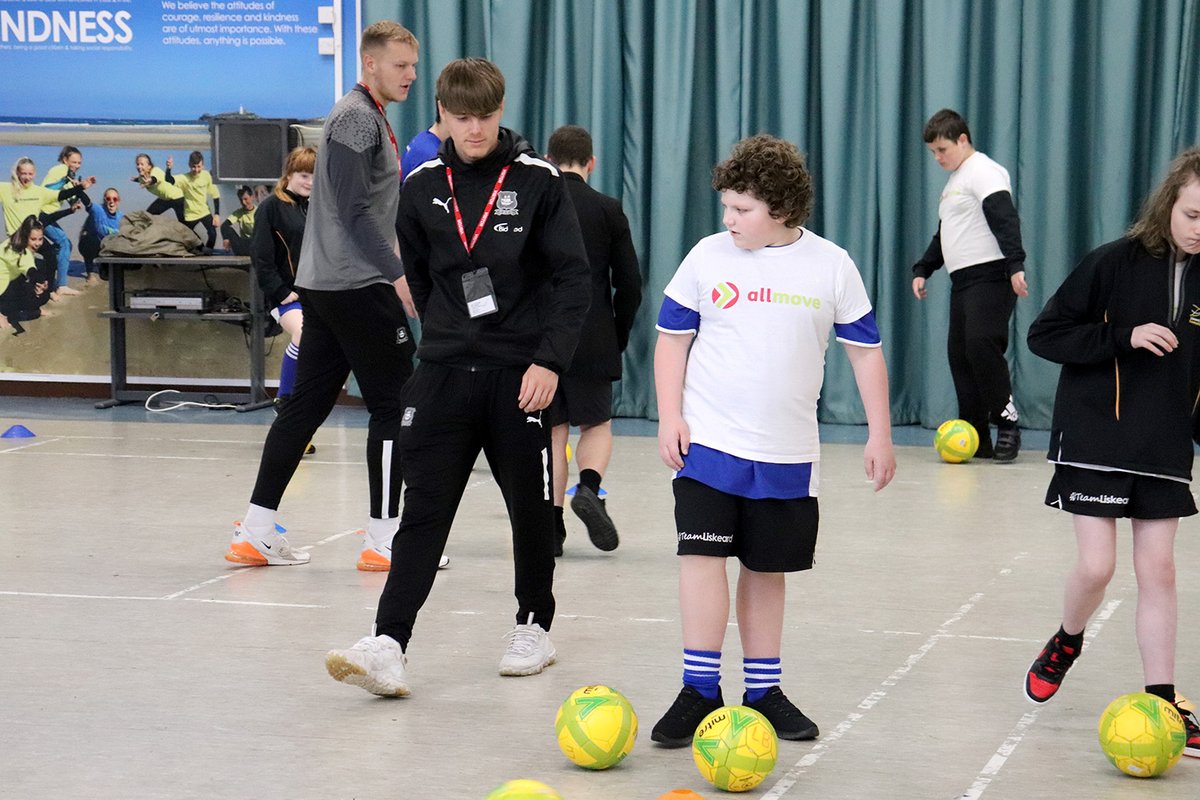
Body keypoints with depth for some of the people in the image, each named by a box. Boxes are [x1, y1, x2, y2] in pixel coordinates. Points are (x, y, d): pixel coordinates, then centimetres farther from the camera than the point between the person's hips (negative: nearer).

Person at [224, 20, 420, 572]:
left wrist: (389, 269, 24)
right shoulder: (358, 117, -12)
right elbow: (355, 210, -20)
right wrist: (396, 274, -23)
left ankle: (256, 533, 12)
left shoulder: (367, 116, 19)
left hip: (324, 284, 10)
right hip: (357, 285, -10)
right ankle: (384, 541, -1)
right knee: (395, 403, -4)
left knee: (308, 403, 10)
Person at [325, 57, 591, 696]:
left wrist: (550, 360, -14)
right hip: (444, 373, 2)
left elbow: (572, 277, -6)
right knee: (424, 510, -7)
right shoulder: (422, 188, 6)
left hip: (520, 374, -2)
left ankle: (534, 625, 28)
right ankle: (389, 645, -15)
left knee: (531, 506, 10)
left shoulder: (537, 181, -3)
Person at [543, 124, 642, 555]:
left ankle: (552, 524, 3)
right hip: (594, 340, -1)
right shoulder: (608, 210, -1)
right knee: (596, 425, 13)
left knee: (552, 431, 9)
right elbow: (630, 284, -2)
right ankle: (588, 487, -14)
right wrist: (619, 337, 11)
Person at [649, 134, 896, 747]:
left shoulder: (831, 266, -1)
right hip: (708, 440, -1)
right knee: (703, 553, -13)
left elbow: (864, 351, 7)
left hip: (787, 454, 1)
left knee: (767, 570, 10)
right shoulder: (708, 257, -1)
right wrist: (669, 417, -4)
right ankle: (700, 692, -5)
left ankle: (763, 692, 22)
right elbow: (672, 338, 5)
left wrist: (879, 434, 5)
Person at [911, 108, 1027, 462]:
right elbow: (943, 235, 33)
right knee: (958, 353, 4)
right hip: (962, 280, 10)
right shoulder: (954, 181, 24)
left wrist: (1015, 266, -29)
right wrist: (922, 270, 25)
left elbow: (1006, 220, -19)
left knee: (980, 344, -22)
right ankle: (976, 439, 6)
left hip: (990, 276, -10)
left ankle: (1007, 421, -12)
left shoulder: (984, 172, -7)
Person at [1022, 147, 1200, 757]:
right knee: (1096, 565, -5)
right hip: (1095, 438, -3)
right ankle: (1067, 641, 26)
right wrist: (1124, 337, -20)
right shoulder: (1115, 263, -12)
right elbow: (1044, 334, -9)